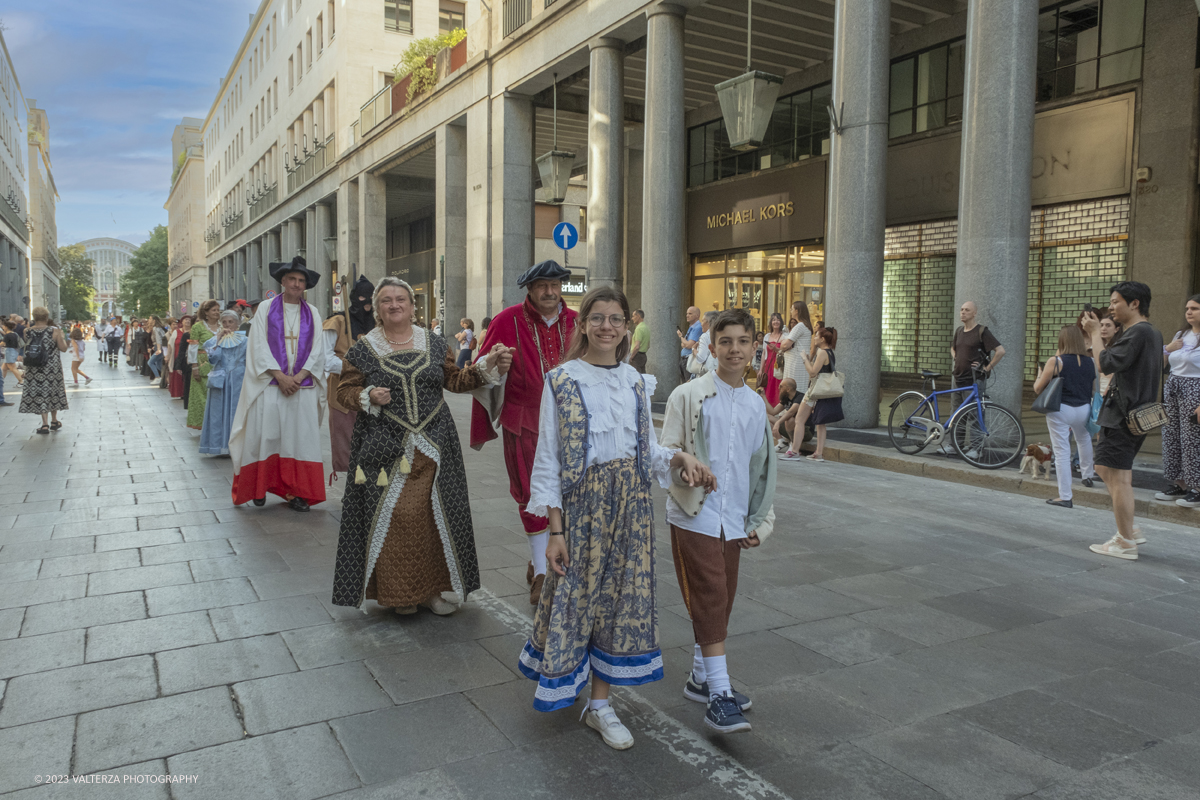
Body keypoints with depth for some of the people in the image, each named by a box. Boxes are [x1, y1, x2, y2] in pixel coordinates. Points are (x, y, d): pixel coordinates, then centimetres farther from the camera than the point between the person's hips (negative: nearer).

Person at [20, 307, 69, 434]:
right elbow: (63, 348, -7)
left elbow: (26, 348, 10)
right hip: (52, 368, -1)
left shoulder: (27, 331, -3)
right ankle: (54, 421, 25)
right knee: (53, 393, 14)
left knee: (39, 394, 6)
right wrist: (62, 337, 9)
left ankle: (45, 424, -1)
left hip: (33, 369, 1)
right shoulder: (54, 331, -10)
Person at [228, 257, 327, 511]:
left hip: (303, 387, 2)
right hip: (270, 385, -1)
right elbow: (259, 347, -2)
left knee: (300, 437, -1)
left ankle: (296, 492, 3)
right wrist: (281, 376, -12)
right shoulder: (266, 308, 5)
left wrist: (298, 377, -10)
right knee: (265, 436, -1)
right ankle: (260, 487, 12)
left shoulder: (312, 313, 10)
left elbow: (317, 350, 5)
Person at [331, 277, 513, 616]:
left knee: (435, 514, 5)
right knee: (392, 515, -3)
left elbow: (455, 380, 12)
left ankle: (431, 588, 18)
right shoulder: (362, 350, 3)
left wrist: (487, 367, -1)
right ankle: (396, 590, 12)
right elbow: (345, 390, 6)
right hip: (385, 446, -2)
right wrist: (368, 397, -14)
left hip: (434, 444, 2)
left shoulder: (434, 343, 8)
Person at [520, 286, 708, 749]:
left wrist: (680, 457, -9)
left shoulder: (636, 382, 7)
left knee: (618, 598, 10)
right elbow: (548, 459, -8)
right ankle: (562, 681, 33)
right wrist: (555, 529, -12)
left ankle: (600, 704, 24)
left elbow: (648, 449, 12)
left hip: (630, 503, 4)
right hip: (582, 502, -4)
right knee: (576, 595, 5)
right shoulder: (562, 380, -7)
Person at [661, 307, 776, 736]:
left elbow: (761, 467, 17)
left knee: (722, 602, 13)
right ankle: (718, 694, -2)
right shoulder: (688, 396, -6)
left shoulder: (756, 405, 10)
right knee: (709, 601, -8)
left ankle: (701, 677, 29)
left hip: (733, 521, 6)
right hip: (694, 517, -5)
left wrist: (759, 521, 15)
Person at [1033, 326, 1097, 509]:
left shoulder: (1055, 361, -10)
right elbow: (1094, 390, 12)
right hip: (1083, 410, 5)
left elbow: (1038, 389, -5)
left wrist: (1039, 376, 14)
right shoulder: (1090, 363, 3)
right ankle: (1087, 475, 49)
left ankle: (1065, 496, 2)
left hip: (1060, 410, -5)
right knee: (1084, 440, 34)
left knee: (1062, 452, 0)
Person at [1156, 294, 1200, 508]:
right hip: (1172, 388, 7)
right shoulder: (1181, 334, 13)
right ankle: (1178, 484, 18)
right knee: (1171, 436, 8)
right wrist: (1168, 349, 0)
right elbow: (1163, 363, 21)